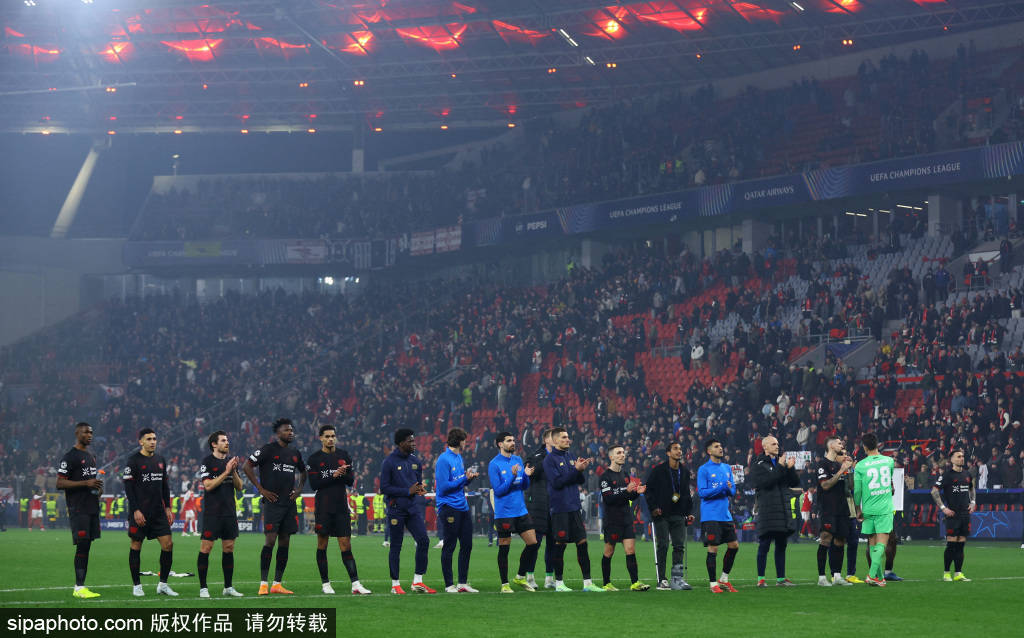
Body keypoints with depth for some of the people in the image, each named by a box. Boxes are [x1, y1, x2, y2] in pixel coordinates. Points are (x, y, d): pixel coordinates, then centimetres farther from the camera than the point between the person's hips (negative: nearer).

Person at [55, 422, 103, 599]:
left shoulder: (91, 456, 19)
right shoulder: (70, 457, -8)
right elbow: (60, 484, -14)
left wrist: (97, 487, 9)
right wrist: (86, 483, -19)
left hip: (92, 508, 8)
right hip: (78, 509, -8)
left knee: (86, 546, 7)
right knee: (82, 546, -11)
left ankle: (80, 586, 9)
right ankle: (79, 588, -11)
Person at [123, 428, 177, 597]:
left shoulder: (160, 460, 13)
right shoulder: (134, 460, -6)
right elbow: (128, 486, -10)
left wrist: (168, 508, 13)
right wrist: (135, 511, -15)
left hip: (158, 512, 6)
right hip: (139, 513, -6)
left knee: (168, 544, -2)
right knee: (136, 546, 1)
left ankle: (163, 584, 6)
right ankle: (136, 585, 10)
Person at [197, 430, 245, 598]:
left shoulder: (231, 461, 13)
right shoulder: (207, 462, -5)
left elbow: (239, 487, 12)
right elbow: (208, 485, -15)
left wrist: (234, 471, -5)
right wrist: (226, 472, -16)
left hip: (229, 512, 6)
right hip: (212, 513, -6)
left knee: (229, 549, 7)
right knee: (206, 548, -7)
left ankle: (228, 587, 13)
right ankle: (203, 588, -2)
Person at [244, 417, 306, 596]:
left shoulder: (294, 453, 15)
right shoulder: (268, 450, -4)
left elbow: (303, 471, 33)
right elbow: (247, 466, -7)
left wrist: (299, 488, 15)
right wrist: (261, 489, -9)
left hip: (289, 503, 7)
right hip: (272, 502, -7)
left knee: (284, 542, 6)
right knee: (270, 541, -11)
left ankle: (277, 584, 11)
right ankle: (263, 584, -8)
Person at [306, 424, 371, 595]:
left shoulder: (344, 456, 11)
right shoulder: (314, 459, 1)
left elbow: (351, 481, 8)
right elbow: (314, 483, -8)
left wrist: (342, 474, -12)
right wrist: (333, 475, -15)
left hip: (341, 506, 2)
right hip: (323, 508, -2)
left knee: (346, 545, -1)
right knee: (322, 545, 3)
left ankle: (355, 584, -7)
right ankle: (325, 583, 13)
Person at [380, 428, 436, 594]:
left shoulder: (415, 461, 12)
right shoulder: (389, 462, -7)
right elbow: (384, 488, -10)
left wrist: (420, 488, -3)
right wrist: (408, 491, -16)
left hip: (413, 509, 5)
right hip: (396, 510, -5)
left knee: (423, 540, -6)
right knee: (396, 546, 1)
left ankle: (417, 581, 1)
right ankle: (395, 584, 9)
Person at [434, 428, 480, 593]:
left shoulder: (459, 457, 16)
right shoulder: (444, 459, -11)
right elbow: (444, 487, -17)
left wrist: (469, 477, 4)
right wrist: (464, 478, -14)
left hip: (462, 506, 9)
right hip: (449, 507, -9)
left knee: (467, 545, 8)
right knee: (449, 547, -2)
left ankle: (463, 582, 15)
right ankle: (449, 585, 3)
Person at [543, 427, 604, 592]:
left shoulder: (571, 458, 13)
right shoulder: (550, 459, -6)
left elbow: (580, 481, 12)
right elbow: (557, 482, -15)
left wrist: (581, 469, -9)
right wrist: (576, 469, -18)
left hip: (574, 507, 6)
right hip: (560, 509, -6)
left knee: (582, 544, 3)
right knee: (560, 545, -2)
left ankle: (587, 582, 5)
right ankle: (558, 583, 7)